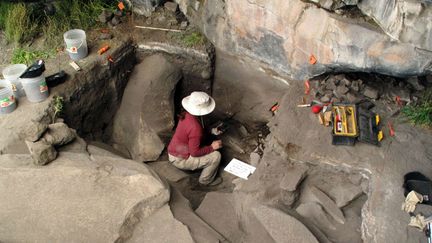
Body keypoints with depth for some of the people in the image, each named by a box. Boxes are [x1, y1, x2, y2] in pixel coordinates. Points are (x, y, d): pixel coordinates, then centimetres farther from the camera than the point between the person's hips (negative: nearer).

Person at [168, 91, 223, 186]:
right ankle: (206, 181, 13)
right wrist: (212, 147, -13)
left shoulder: (186, 115, -7)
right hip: (180, 160, -9)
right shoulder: (195, 128, -33)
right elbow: (195, 152, -26)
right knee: (216, 155, -7)